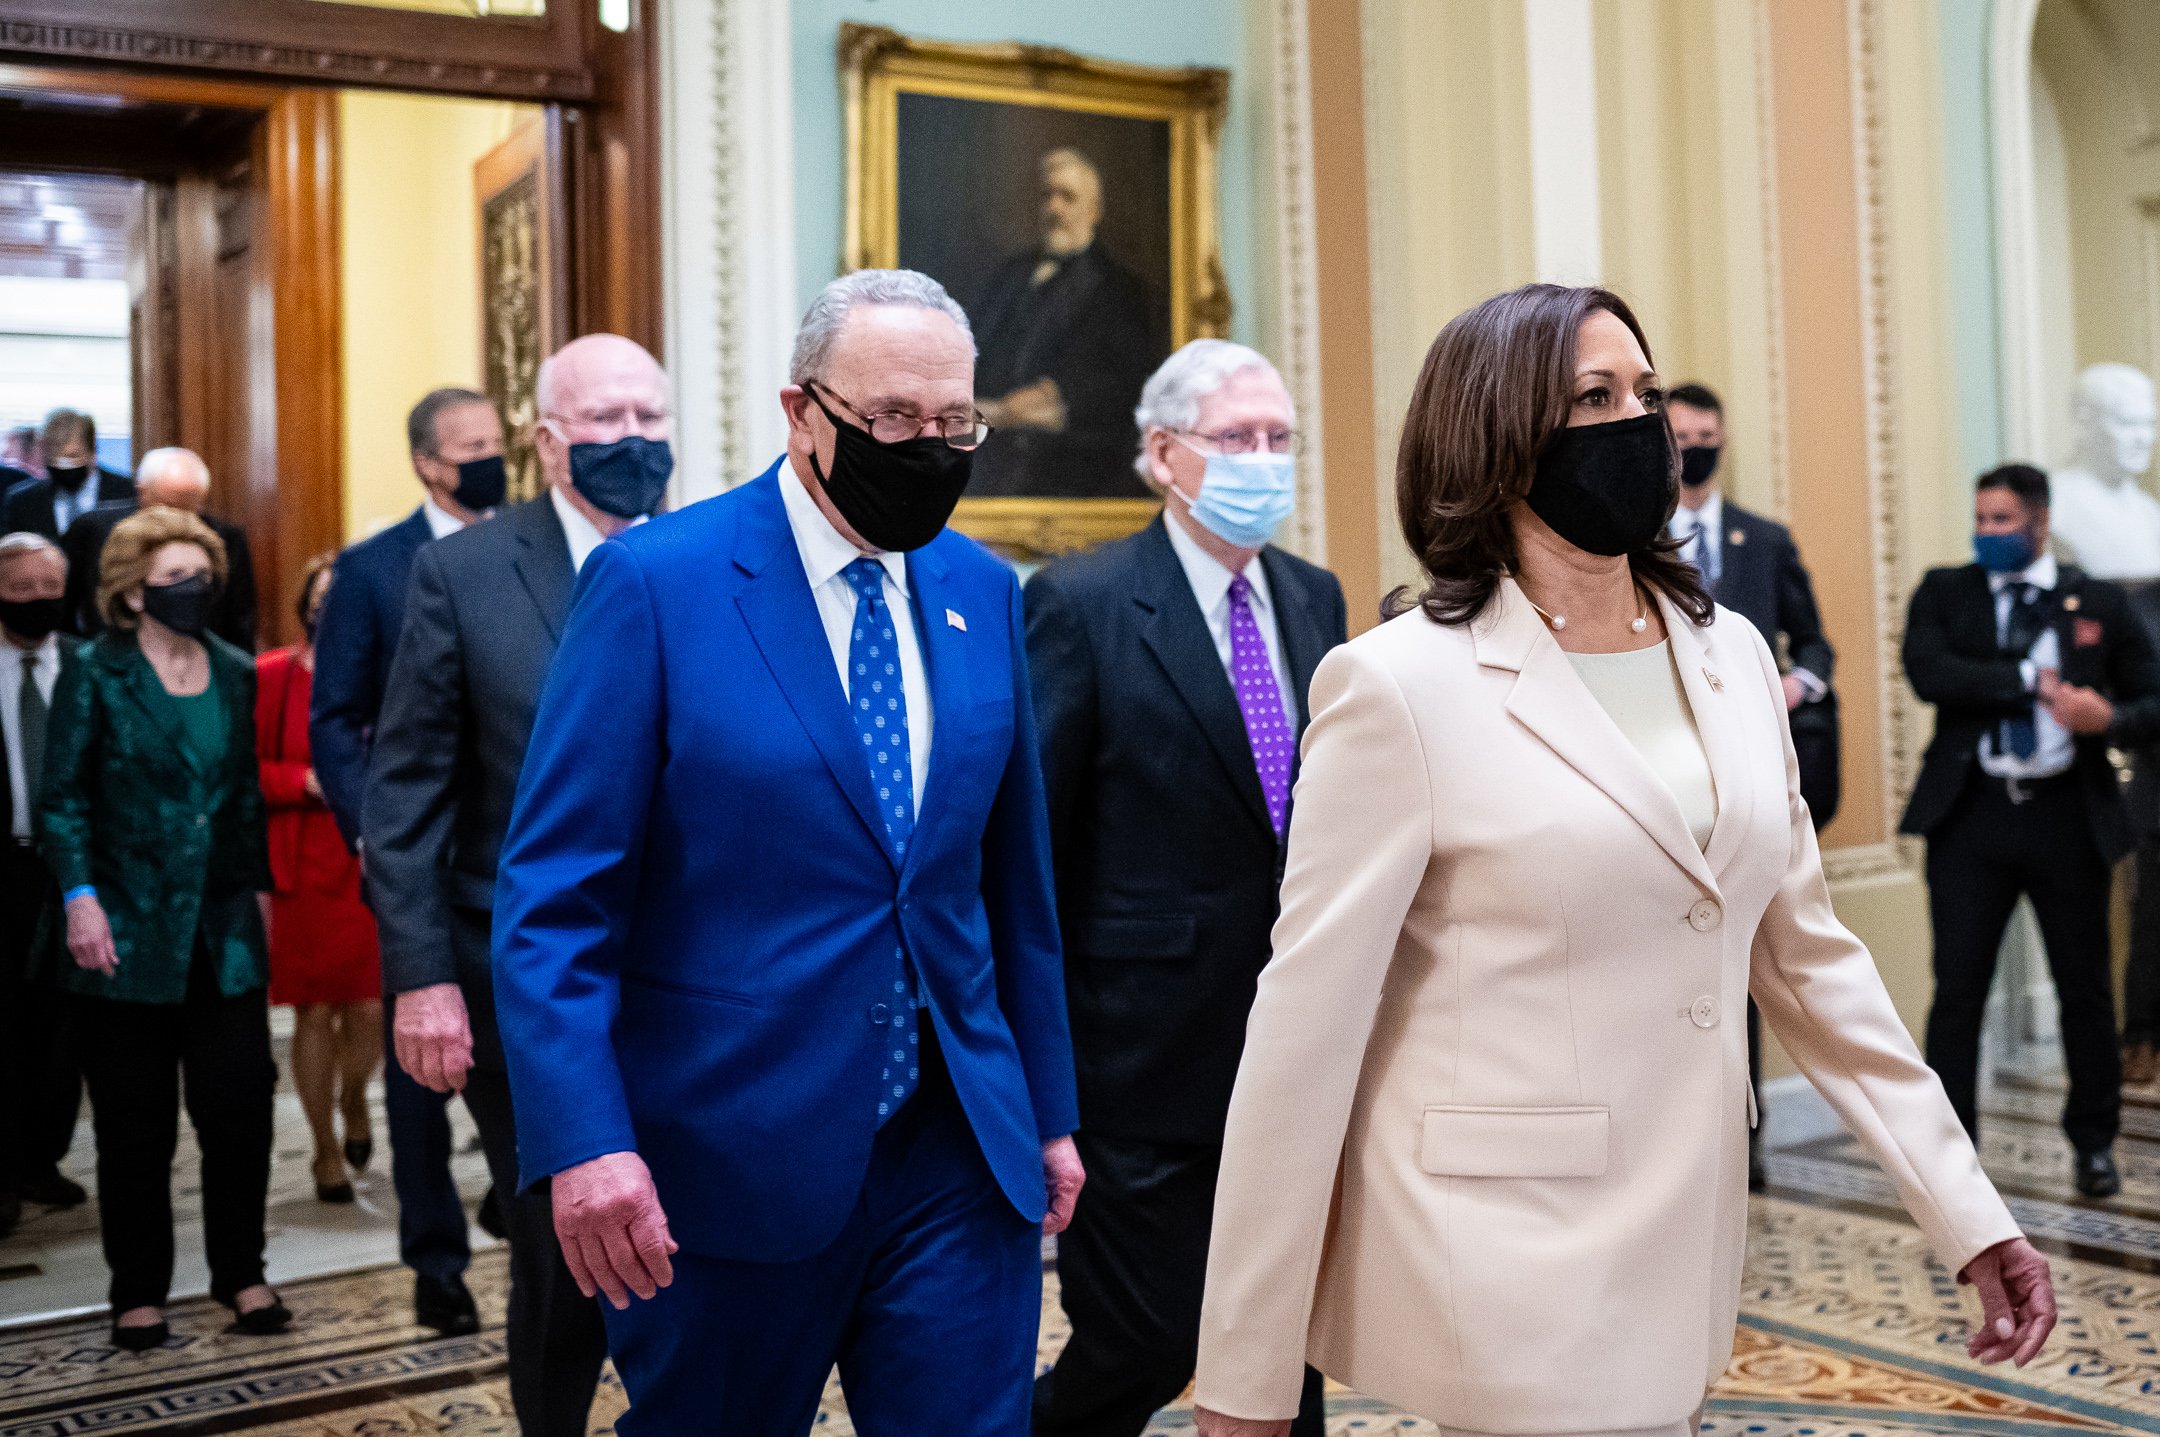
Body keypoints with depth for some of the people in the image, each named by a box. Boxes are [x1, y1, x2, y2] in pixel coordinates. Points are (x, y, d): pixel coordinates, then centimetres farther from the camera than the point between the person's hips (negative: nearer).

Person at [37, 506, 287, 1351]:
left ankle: (240, 1274, 16)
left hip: (223, 932, 3)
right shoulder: (96, 675, -2)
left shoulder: (236, 675, 9)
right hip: (128, 933, -3)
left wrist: (256, 884, 12)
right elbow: (62, 797, -4)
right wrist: (80, 896, -13)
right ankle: (140, 1292, 19)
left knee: (242, 1106, 0)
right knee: (136, 1125, 5)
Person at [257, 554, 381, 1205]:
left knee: (371, 1007, 0)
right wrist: (306, 781, -15)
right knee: (315, 1011, 4)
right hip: (303, 870, -1)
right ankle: (327, 1150, 23)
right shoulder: (269, 677, -2)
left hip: (373, 865, 1)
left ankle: (353, 1097, 35)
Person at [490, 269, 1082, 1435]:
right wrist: (585, 1141, -19)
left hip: (959, 1156, 4)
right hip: (730, 1157, -3)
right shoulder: (654, 581, -9)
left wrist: (1047, 1109, 13)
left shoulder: (984, 591, 6)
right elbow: (554, 894, -11)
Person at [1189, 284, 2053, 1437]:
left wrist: (1967, 1210, 8)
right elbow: (1307, 1026, -13)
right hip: (1510, 1267, -6)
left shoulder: (1732, 655, 6)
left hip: (1689, 1248, 6)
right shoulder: (1402, 683, -13)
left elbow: (1806, 956, 12)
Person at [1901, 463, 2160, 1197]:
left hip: (2067, 813, 1)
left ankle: (2094, 1143, 27)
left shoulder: (2097, 602, 7)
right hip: (1972, 811, -1)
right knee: (1958, 987, -1)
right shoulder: (1944, 592, 6)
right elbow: (1926, 671, -12)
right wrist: (2031, 680, -15)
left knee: (2085, 987, 10)